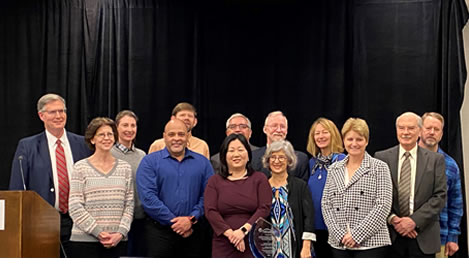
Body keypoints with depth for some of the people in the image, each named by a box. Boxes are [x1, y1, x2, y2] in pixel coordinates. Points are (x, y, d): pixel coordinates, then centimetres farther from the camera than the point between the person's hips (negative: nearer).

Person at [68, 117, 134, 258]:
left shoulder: (125, 167, 11)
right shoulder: (80, 167, 2)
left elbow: (129, 205, 9)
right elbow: (75, 208, -3)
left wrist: (120, 233, -5)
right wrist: (99, 233, -9)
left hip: (118, 241, 3)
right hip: (85, 240, -2)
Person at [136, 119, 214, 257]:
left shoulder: (202, 162, 10)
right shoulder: (149, 161, 2)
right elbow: (148, 197, -9)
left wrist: (192, 219, -13)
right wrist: (174, 221, -13)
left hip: (193, 232, 2)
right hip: (159, 233, -2)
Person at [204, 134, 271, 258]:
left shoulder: (259, 179, 10)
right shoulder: (215, 181, 12)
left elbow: (264, 208, -1)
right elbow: (210, 211, 0)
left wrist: (244, 230, -13)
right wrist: (230, 233, -12)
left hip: (254, 245, -1)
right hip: (223, 247, 1)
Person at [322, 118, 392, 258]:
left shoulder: (379, 167, 0)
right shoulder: (334, 169, 13)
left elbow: (383, 206, -8)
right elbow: (326, 204, 8)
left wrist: (357, 235, -13)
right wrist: (340, 235, -6)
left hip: (371, 244, -4)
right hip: (339, 244, 4)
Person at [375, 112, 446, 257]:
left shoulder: (435, 159, 5)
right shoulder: (381, 157, 5)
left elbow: (440, 196, -2)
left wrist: (415, 221, -12)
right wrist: (392, 218, -12)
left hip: (423, 238, 0)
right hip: (391, 235, 0)